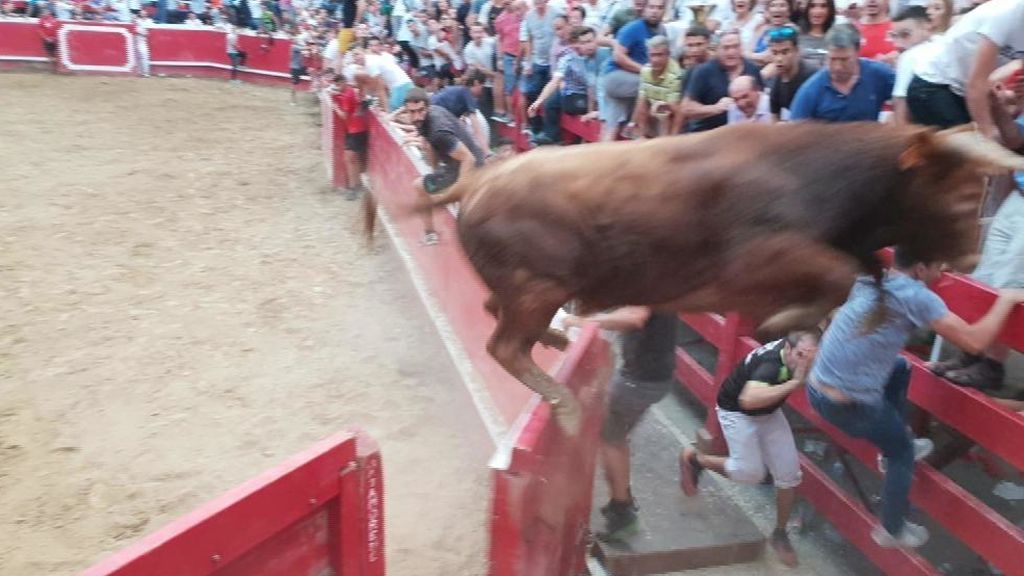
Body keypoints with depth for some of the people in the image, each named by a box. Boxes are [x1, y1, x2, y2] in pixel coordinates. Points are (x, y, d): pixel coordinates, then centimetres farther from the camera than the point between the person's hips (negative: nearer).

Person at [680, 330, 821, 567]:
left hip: (768, 412, 7)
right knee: (751, 472, -11)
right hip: (736, 412, -7)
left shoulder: (795, 342, -19)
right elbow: (748, 399, -58)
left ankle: (779, 534, 22)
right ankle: (693, 459, 14)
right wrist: (794, 383, -55)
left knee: (789, 474, 1)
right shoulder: (771, 364, -40)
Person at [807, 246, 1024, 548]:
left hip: (817, 388, 7)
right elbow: (974, 341, -14)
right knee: (902, 452, 20)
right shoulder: (915, 296, -15)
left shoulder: (869, 281, 8)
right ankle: (893, 531, 36)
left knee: (900, 368, 28)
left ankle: (893, 449, 38)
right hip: (849, 404, -7)